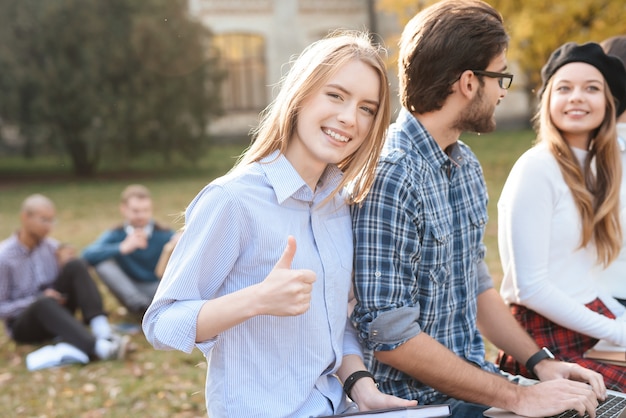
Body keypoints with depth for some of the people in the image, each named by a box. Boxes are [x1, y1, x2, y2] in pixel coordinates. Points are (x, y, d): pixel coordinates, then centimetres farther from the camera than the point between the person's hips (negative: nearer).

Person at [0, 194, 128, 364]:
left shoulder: (53, 247, 1)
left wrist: (65, 264, -13)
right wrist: (38, 299, -23)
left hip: (55, 312, 5)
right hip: (23, 324, -5)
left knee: (76, 265, -19)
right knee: (45, 303, -39)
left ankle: (102, 330, -35)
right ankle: (96, 348, -59)